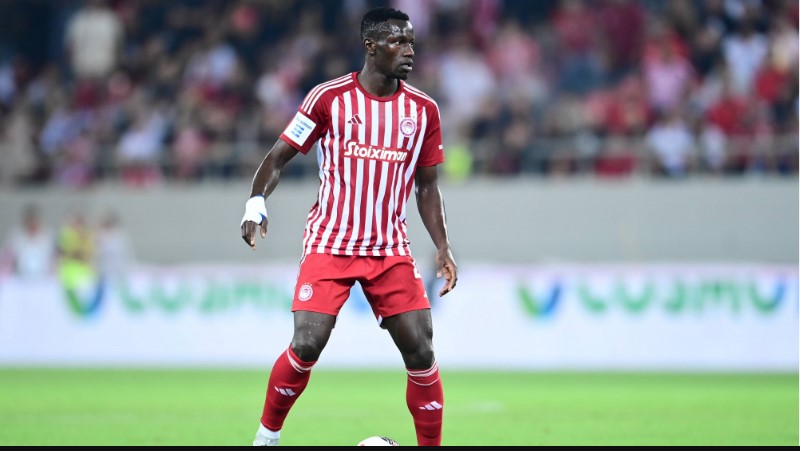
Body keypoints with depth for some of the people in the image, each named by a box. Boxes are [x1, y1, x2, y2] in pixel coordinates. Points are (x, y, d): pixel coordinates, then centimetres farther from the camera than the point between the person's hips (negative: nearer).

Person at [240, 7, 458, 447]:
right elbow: (278, 156, 1)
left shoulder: (423, 110, 5)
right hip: (329, 245, -3)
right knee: (307, 346, -14)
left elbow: (426, 185, 13)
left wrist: (442, 247, 5)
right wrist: (256, 203, -16)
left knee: (421, 351, -7)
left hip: (391, 250, 3)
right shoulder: (329, 97, -4)